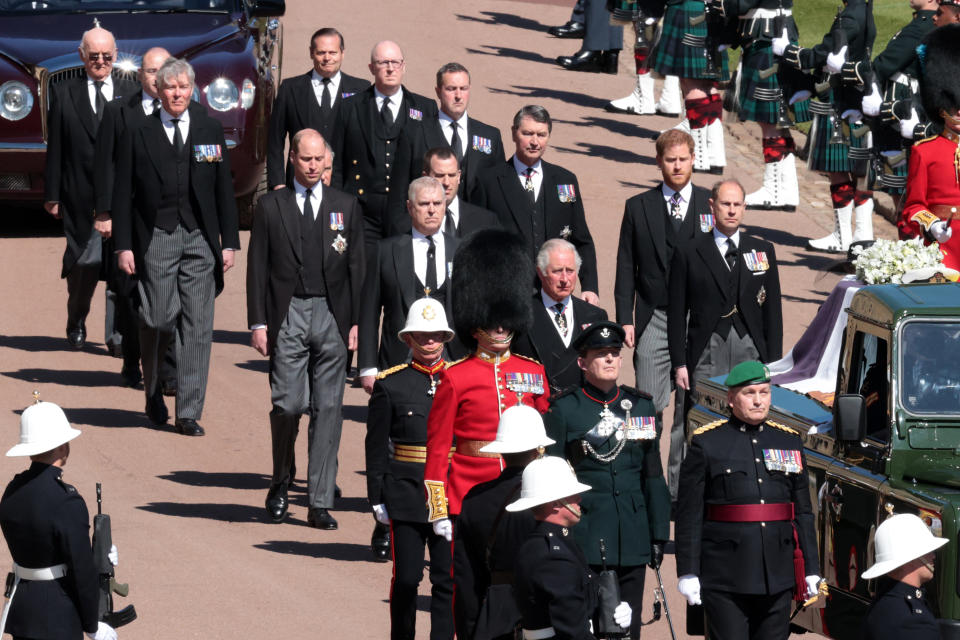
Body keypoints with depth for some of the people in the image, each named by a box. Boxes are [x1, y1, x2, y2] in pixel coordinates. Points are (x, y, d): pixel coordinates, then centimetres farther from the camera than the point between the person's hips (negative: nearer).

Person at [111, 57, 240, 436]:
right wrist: (124, 246, -4)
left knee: (197, 326, -3)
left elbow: (224, 189, 11)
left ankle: (188, 413, 0)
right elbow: (123, 194, 3)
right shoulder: (138, 134, 3)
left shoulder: (210, 131, 9)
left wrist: (229, 242, 6)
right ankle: (153, 391, 22)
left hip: (200, 238, 2)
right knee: (159, 318, -6)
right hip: (156, 239, -2)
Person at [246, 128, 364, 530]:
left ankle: (320, 503, 1)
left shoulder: (345, 207, 10)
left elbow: (356, 267, 10)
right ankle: (281, 485, 16)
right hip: (288, 316, -1)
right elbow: (257, 268, 5)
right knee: (288, 404, -9)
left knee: (328, 409, -2)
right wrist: (258, 323, -2)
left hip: (332, 316, 1)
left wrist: (357, 322, 3)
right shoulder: (270, 207, 6)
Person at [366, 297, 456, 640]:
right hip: (406, 493, -1)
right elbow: (376, 446, 2)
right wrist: (377, 497, -1)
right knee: (406, 577, 1)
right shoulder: (390, 385, 1)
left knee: (448, 577, 1)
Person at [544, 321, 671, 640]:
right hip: (583, 538, -4)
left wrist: (659, 535, 10)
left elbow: (654, 477, 14)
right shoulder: (564, 410, -1)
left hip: (632, 537, 4)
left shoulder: (641, 406, 11)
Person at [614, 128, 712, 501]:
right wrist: (625, 320, -1)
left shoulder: (712, 206, 6)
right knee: (650, 405, -5)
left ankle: (680, 488, 8)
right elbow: (626, 268, 7)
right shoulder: (638, 208, 7)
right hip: (654, 320, 0)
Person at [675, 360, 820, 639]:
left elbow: (803, 512, 14)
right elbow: (690, 514, -3)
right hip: (725, 579, -4)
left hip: (777, 574, 4)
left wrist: (811, 569, 9)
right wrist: (688, 573, -9)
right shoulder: (707, 443, 0)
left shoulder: (789, 441, 12)